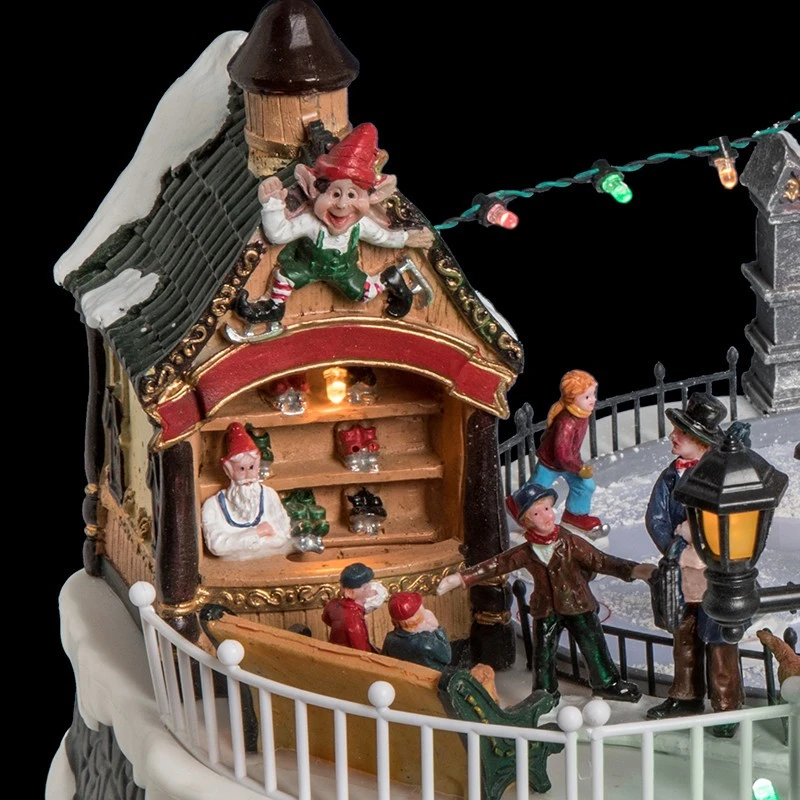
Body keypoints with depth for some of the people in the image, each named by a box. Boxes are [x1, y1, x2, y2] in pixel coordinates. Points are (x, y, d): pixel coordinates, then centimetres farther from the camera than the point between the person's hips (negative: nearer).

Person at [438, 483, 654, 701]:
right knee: (543, 654, 9)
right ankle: (545, 693, 29)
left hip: (578, 607, -2)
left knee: (594, 646, 5)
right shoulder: (526, 553, -6)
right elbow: (495, 565, -3)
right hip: (546, 612, 2)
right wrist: (460, 578, -8)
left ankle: (608, 683, 26)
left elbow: (600, 560, -13)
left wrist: (633, 570, -26)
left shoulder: (570, 543, -12)